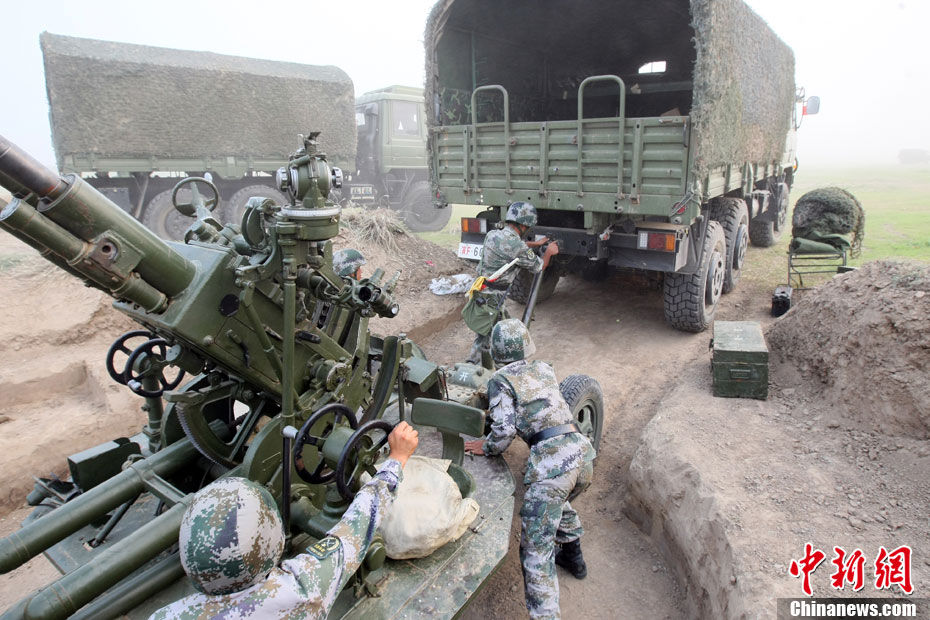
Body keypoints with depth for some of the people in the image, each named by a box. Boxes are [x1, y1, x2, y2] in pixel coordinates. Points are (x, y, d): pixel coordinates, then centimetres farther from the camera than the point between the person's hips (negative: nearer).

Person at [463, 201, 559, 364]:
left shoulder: (492, 234, 5)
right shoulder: (518, 248, -19)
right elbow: (539, 266, 1)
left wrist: (536, 243, 37)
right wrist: (549, 252, 21)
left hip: (478, 294, 9)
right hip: (489, 301, -9)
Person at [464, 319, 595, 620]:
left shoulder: (501, 380, 1)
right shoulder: (545, 369, 18)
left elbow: (504, 430, -9)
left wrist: (486, 446, 10)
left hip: (550, 458, -7)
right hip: (581, 450, 7)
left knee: (536, 548, 1)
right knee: (559, 499, 37)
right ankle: (573, 556, 50)